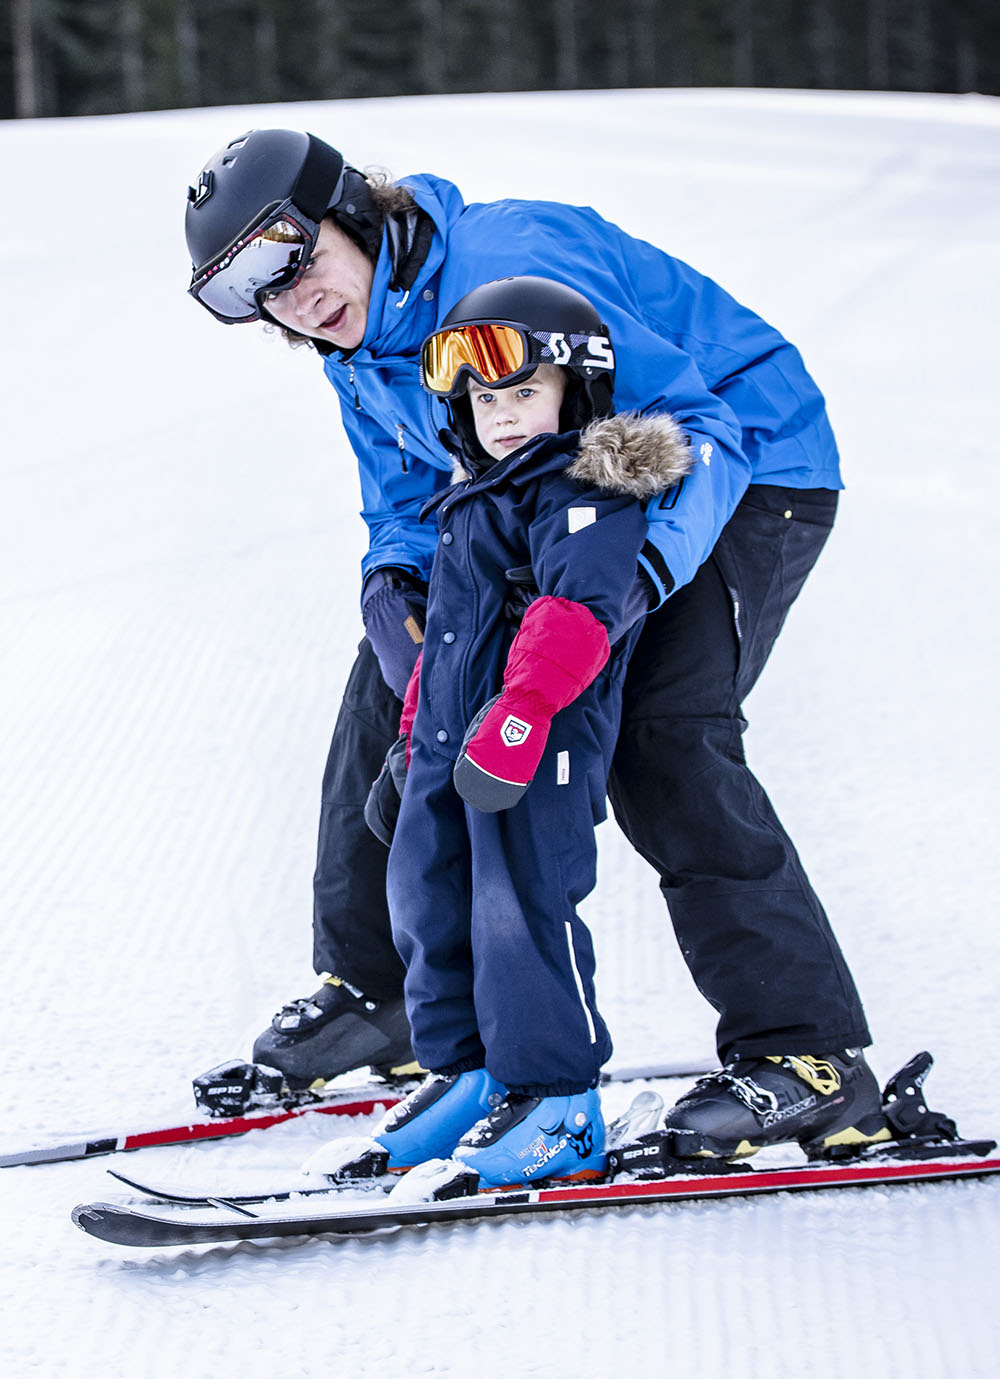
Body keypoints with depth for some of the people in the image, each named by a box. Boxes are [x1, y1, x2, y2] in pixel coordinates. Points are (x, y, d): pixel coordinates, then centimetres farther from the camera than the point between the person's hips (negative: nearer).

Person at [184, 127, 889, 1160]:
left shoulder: (513, 266, -31)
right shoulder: (360, 357, -2)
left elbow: (693, 428, -33)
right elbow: (408, 503, 7)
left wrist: (633, 576, -49)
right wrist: (394, 590, -18)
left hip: (752, 469, -9)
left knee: (659, 734, -28)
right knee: (392, 683, 4)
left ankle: (807, 1050, -24)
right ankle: (369, 990, 17)